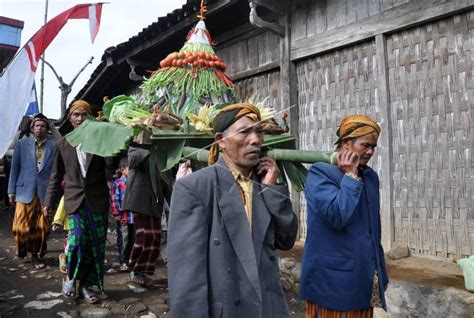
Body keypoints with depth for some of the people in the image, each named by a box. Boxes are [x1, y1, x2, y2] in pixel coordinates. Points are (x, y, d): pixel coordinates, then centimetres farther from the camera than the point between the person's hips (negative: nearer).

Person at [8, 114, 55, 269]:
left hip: (45, 192, 0)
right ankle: (22, 248, 32)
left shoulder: (53, 146, 3)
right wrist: (11, 190, 4)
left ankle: (36, 256, 18)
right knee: (21, 226, 4)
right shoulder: (22, 144, 6)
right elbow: (15, 168, 8)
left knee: (41, 228, 3)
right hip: (25, 191, 1)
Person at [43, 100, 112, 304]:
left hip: (97, 200, 0)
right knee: (77, 240, -10)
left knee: (96, 245, 4)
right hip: (75, 200, 0)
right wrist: (49, 202, 13)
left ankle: (86, 285, 21)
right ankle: (70, 278, 18)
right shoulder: (62, 144, 9)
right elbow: (56, 176, 13)